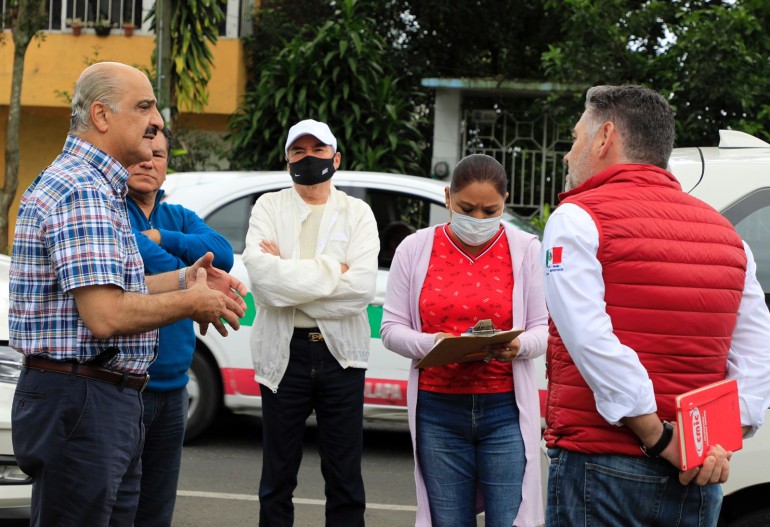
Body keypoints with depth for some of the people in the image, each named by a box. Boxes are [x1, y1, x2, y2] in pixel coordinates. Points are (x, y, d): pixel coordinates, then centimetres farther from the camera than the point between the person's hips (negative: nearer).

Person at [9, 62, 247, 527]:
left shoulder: (101, 190, 18)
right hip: (80, 399, -11)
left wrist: (183, 280, 9)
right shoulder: (81, 191, -17)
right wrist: (190, 302, -11)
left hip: (116, 401, 11)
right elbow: (105, 316, -25)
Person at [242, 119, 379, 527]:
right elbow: (259, 272, -13)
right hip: (282, 353, 0)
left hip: (340, 352, 0)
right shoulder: (269, 207, 5)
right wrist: (330, 272, -13)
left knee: (345, 481, 6)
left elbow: (362, 286, -12)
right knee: (277, 479, 10)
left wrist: (287, 273, -12)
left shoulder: (357, 213, 5)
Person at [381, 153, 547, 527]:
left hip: (505, 410, -1)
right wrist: (431, 344, -17)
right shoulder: (415, 249, 4)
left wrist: (518, 346, -19)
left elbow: (543, 328, 3)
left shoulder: (525, 250, 3)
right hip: (438, 409, 1)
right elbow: (392, 327, 3)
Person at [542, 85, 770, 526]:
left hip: (601, 469, -5)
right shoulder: (724, 232, 14)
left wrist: (658, 437, -15)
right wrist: (723, 439, -4)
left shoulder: (578, 219, -4)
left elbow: (589, 339, -17)